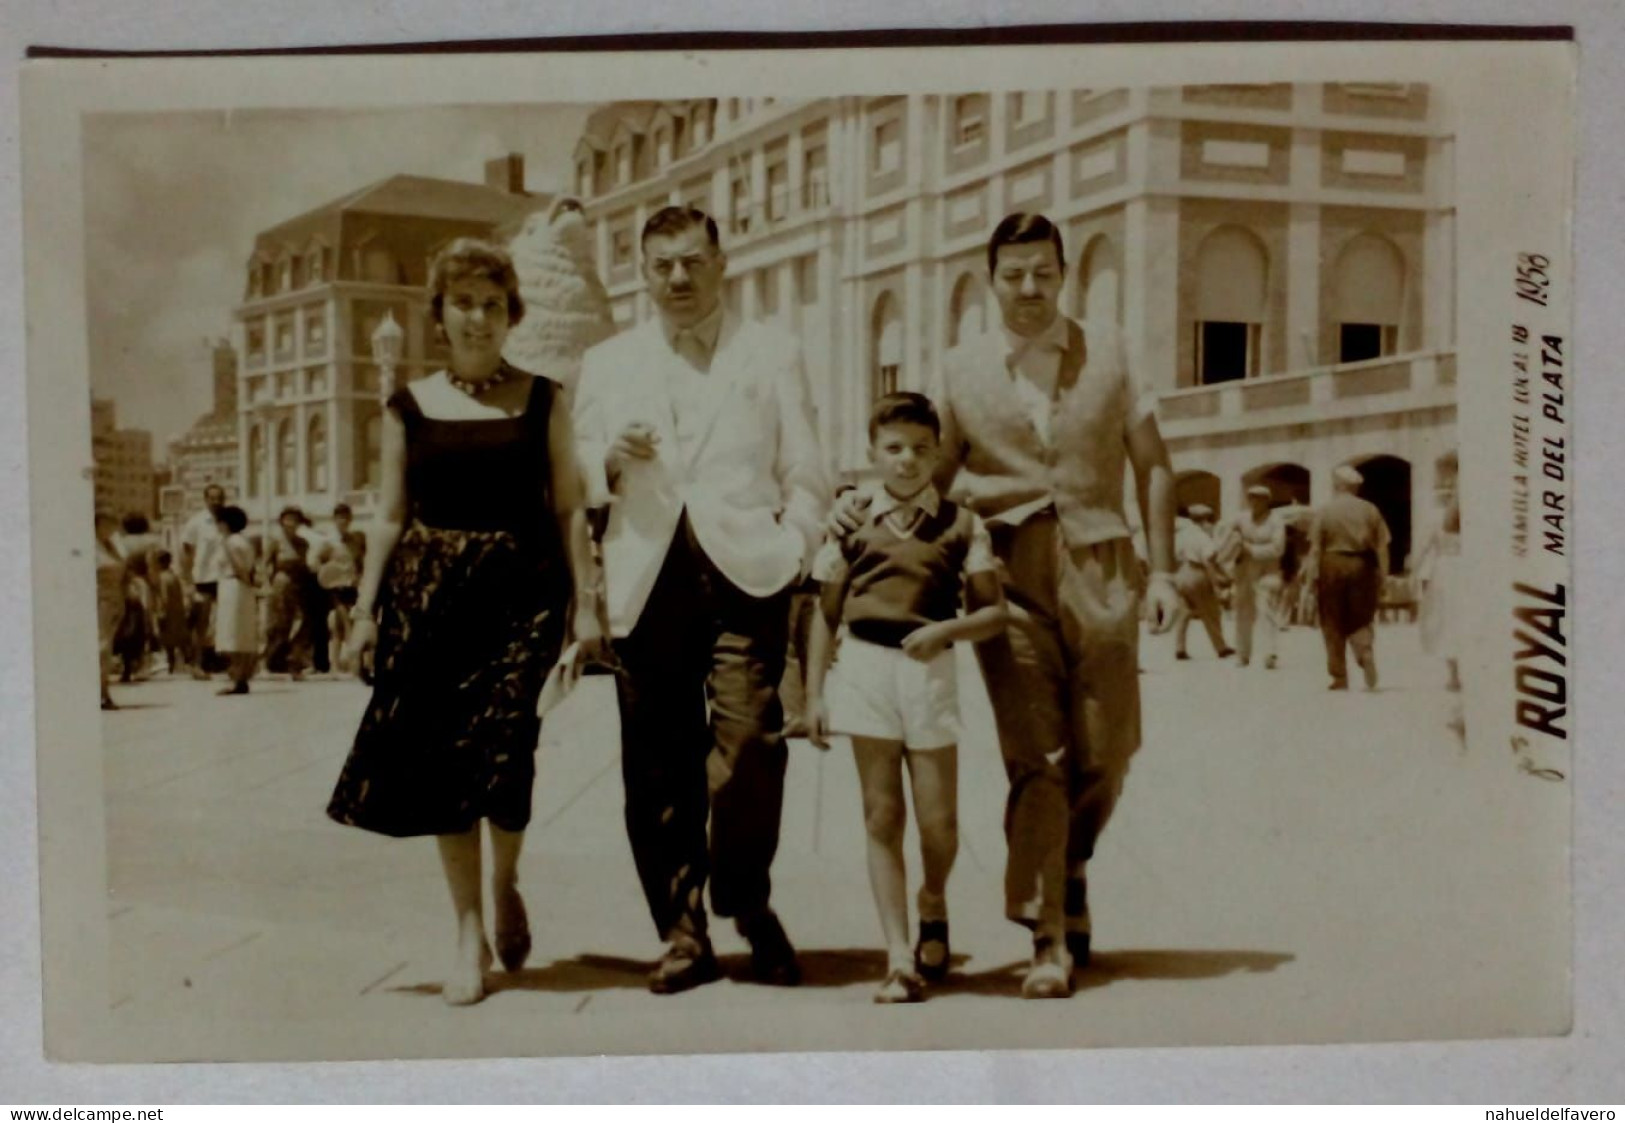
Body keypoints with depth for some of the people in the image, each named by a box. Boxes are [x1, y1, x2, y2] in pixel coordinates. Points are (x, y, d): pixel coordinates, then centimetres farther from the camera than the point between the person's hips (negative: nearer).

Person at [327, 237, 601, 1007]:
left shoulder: (542, 400, 6)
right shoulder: (410, 407, 10)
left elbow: (568, 508, 3)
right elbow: (391, 515, 10)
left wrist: (585, 601, -3)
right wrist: (366, 607, 5)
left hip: (522, 588, -2)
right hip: (432, 591, 2)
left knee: (503, 743, -14)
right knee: (445, 755, 0)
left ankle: (506, 884, 17)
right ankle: (469, 935, 12)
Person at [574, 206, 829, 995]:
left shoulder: (771, 354, 16)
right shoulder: (606, 364, 20)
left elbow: (806, 474, 11)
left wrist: (793, 553, -4)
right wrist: (612, 459, -4)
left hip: (744, 571, -2)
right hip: (647, 581, 2)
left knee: (749, 742, -13)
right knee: (659, 765, 2)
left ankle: (748, 906, 11)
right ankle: (682, 933, 15)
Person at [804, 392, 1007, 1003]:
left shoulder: (961, 525, 3)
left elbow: (994, 612, 2)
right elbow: (826, 613, 8)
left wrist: (947, 629, -18)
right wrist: (813, 693, 4)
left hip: (930, 671, 0)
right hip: (864, 667, 1)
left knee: (938, 820, 4)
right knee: (882, 816, 3)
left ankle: (933, 907, 37)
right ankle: (900, 959, 8)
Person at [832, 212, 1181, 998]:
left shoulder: (1105, 352, 10)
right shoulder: (961, 371, 8)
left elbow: (1152, 465, 11)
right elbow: (930, 474, 10)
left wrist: (1162, 569, 4)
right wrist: (867, 506, -10)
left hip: (1100, 570, 1)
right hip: (1011, 574, -1)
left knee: (1106, 754, 5)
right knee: (1034, 758, -5)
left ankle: (1071, 869, 35)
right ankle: (1049, 939, 4)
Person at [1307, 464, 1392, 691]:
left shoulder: (1325, 511, -2)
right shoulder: (1370, 510, 5)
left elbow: (1316, 547, -5)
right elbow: (1382, 546, 3)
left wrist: (1314, 577, -2)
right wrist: (1383, 576, 7)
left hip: (1333, 565, -2)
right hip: (1362, 566, 2)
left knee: (1333, 625, 6)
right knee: (1360, 621, 13)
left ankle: (1340, 678, 7)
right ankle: (1367, 653, -16)